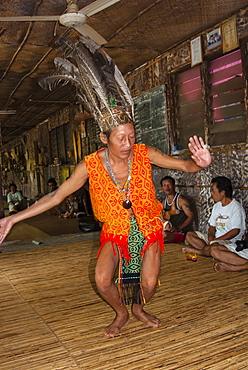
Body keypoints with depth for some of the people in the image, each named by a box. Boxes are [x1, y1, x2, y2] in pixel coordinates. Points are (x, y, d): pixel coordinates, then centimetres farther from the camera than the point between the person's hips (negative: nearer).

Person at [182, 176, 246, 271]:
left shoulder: (236, 207, -12)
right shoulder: (217, 206, 15)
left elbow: (235, 231, -18)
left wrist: (214, 240, -17)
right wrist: (210, 236, -7)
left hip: (230, 241, -9)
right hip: (215, 239, 9)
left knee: (214, 248, -41)